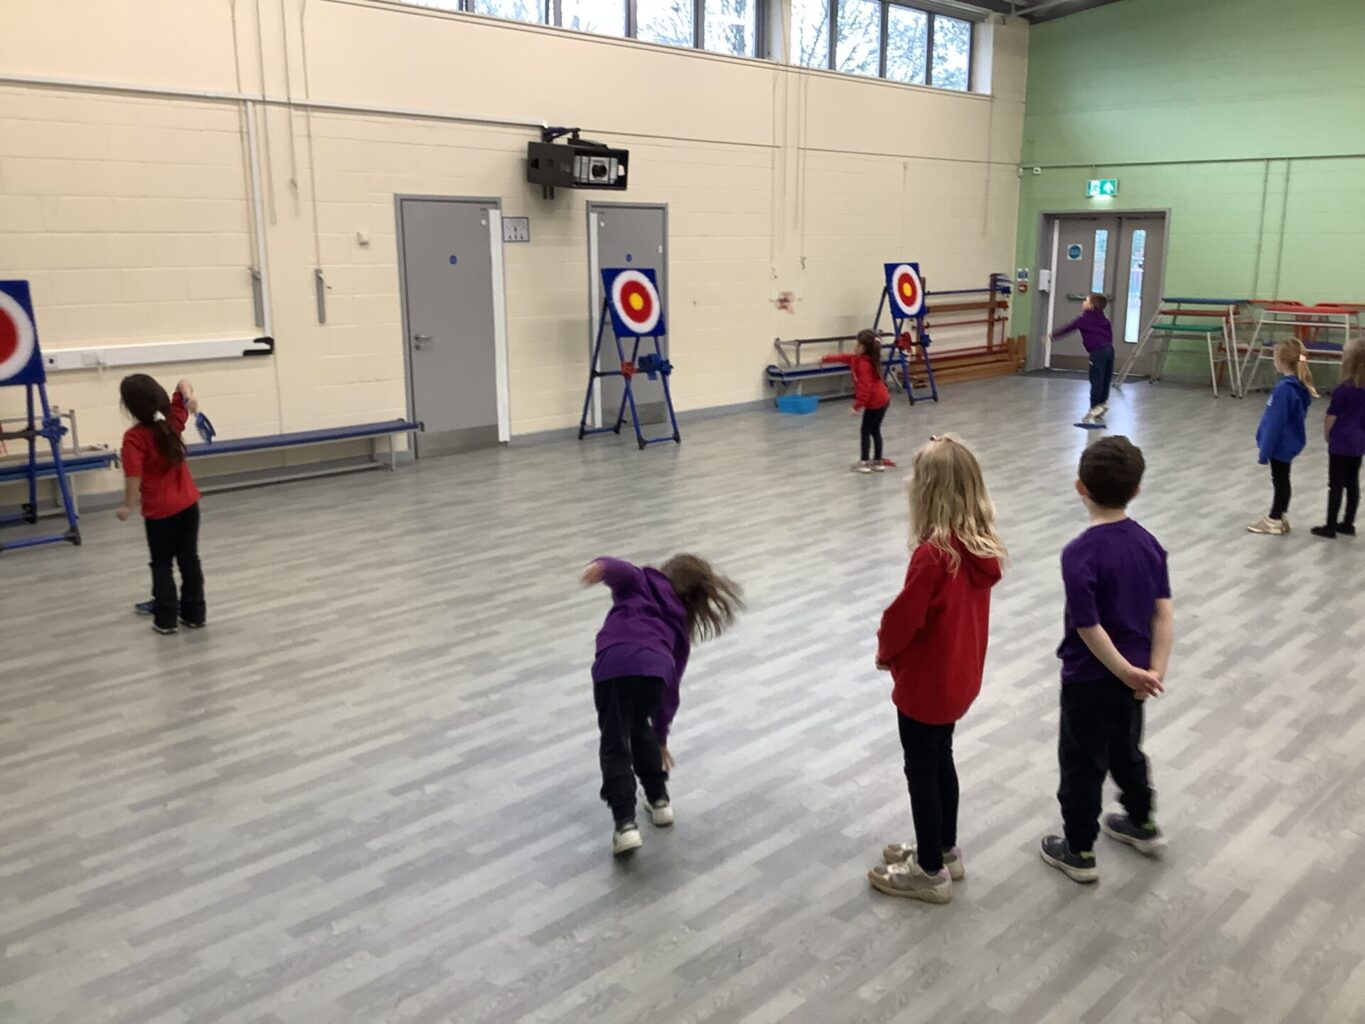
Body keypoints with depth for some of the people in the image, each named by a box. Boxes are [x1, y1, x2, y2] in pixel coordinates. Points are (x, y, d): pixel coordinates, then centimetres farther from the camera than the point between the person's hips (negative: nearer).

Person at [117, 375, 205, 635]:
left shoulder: (134, 437, -19)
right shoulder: (174, 420, -2)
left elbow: (134, 478, -22)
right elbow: (183, 384, 11)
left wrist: (128, 506, -7)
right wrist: (188, 395, -11)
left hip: (160, 511, -5)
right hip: (189, 504, 5)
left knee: (162, 565, 9)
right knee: (189, 560, 13)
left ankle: (165, 619, 11)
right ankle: (195, 614, 19)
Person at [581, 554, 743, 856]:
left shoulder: (640, 583, 33)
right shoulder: (681, 624, 37)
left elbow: (624, 570, 7)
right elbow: (672, 686, 40)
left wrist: (601, 567, -18)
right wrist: (661, 737, 49)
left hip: (616, 664, -3)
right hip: (656, 668, 3)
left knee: (615, 744, 6)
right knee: (641, 729, 31)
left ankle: (625, 824, -6)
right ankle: (659, 800, 37)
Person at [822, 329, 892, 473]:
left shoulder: (863, 364, -24)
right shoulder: (858, 358, 6)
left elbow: (865, 387, -28)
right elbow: (843, 357, 21)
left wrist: (857, 406, -24)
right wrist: (825, 359, 25)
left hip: (874, 402, -10)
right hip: (882, 399, 10)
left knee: (865, 432, 0)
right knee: (875, 431, 16)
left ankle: (864, 462, 4)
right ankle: (878, 462, 21)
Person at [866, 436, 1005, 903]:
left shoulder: (933, 553, -29)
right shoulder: (983, 546, -3)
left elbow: (903, 618, -22)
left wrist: (884, 651, -1)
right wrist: (896, 648, 11)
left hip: (925, 684, -8)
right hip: (960, 678, 8)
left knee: (922, 773, 9)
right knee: (941, 763, 24)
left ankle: (931, 873, 24)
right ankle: (945, 850, 40)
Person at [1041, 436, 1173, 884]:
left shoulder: (1080, 553, -25)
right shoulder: (1149, 543, -3)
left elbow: (1089, 627, -24)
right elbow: (1165, 613, -5)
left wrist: (1126, 672, -13)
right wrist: (1154, 670, -7)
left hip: (1090, 678, -6)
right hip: (1132, 673, 7)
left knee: (1082, 763, 10)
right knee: (1126, 750, 28)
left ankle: (1080, 851, 25)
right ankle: (1143, 824, 46)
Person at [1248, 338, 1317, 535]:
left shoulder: (1284, 388, -26)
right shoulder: (1300, 385, 2)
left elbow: (1275, 422, -24)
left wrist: (1265, 450, -17)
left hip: (1281, 444, -8)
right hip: (1289, 442, 8)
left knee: (1280, 481, 4)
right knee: (1282, 480, 18)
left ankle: (1274, 521, 17)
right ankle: (1279, 517, 29)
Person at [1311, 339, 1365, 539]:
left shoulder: (1343, 389, -18)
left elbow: (1331, 418, -10)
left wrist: (1327, 436, 7)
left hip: (1341, 444, -7)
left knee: (1336, 485, 1)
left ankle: (1330, 527, 7)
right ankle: (1348, 524, 22)